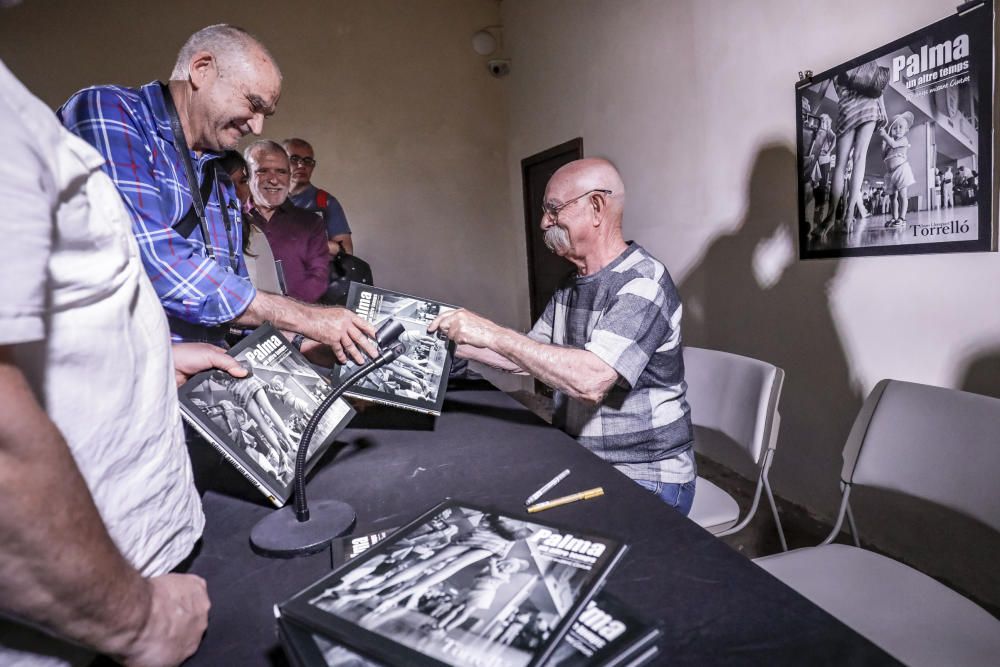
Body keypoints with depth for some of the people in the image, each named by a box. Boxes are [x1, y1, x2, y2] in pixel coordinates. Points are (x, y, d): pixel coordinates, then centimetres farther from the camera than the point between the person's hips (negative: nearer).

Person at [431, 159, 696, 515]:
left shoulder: (642, 282, -19)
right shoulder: (570, 287, 8)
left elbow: (590, 380, -33)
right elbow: (525, 358, 14)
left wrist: (492, 334, -28)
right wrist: (455, 343, 5)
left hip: (645, 478, -7)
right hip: (579, 463, 7)